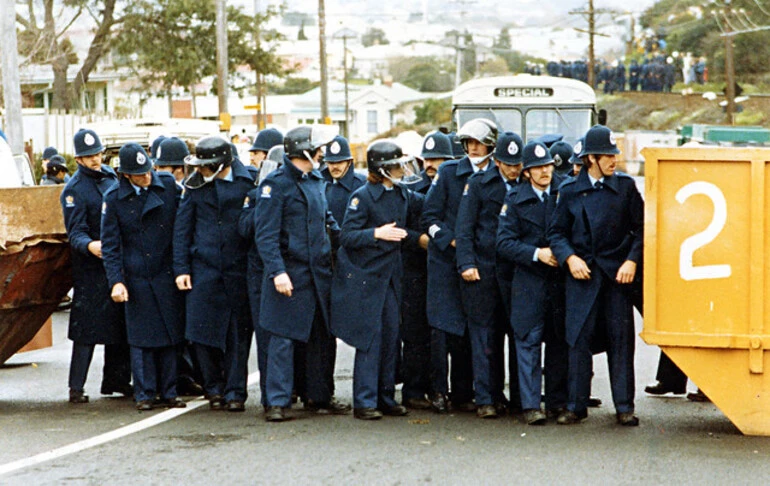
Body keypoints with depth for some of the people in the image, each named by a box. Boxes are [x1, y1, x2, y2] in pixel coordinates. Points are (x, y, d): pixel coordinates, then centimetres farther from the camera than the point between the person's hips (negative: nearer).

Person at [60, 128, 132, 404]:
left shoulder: (111, 176, 11)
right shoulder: (74, 190, -11)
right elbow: (75, 233, -17)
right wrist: (89, 245, -38)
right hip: (91, 267, -7)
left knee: (121, 323, 11)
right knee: (87, 327, -7)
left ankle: (115, 380, 21)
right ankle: (76, 386, -3)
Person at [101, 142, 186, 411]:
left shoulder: (168, 185, 0)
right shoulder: (114, 197, -3)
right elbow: (109, 244, -1)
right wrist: (116, 281, -11)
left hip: (167, 273, 2)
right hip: (136, 276, -2)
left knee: (170, 334, 5)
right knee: (141, 337, 1)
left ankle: (168, 392, 13)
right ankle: (144, 394, 9)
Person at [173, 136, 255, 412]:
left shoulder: (247, 182, -2)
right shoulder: (195, 185, 4)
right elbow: (182, 227, 8)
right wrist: (181, 268, 2)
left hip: (238, 268, -1)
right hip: (204, 268, 2)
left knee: (238, 332, 1)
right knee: (203, 330, 0)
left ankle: (235, 392, 9)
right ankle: (214, 389, 15)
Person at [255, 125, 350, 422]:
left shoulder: (316, 181, 14)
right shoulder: (275, 185, -10)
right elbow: (265, 235, -14)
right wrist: (277, 271, -22)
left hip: (319, 271, 8)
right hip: (290, 273, -7)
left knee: (321, 337, 11)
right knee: (283, 338, -5)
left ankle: (319, 397, 21)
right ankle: (277, 402, -1)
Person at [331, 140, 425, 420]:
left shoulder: (403, 195, 7)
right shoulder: (362, 196, -13)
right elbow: (347, 236, -17)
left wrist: (418, 238, 1)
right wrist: (377, 234, -29)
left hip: (390, 275, 7)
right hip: (364, 276, -7)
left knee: (391, 337, 7)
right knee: (369, 339, -6)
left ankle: (386, 398, 16)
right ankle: (364, 402, -1)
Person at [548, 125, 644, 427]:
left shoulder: (625, 186, 5)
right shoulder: (570, 191, 5)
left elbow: (640, 227, 5)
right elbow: (557, 232, 7)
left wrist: (632, 260, -8)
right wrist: (569, 258, -9)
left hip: (617, 273, 0)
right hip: (582, 273, 0)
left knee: (621, 340, 0)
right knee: (578, 339, -1)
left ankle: (624, 407, 6)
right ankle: (576, 406, 7)